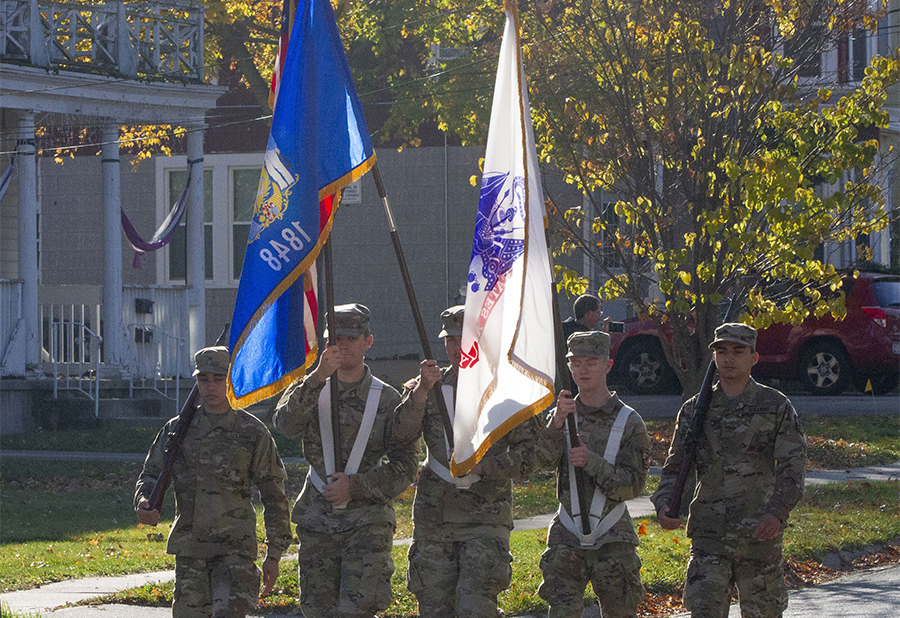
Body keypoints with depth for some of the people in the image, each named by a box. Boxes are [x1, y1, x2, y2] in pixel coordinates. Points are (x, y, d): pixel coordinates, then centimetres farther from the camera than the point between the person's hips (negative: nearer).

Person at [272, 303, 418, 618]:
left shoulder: (387, 399, 2)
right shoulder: (311, 391, 7)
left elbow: (405, 466, 0)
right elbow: (285, 423, -15)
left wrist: (355, 486, -12)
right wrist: (318, 377, -27)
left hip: (367, 521, -3)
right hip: (317, 521, 3)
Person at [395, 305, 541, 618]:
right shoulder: (428, 387, 8)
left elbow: (531, 452, -1)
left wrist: (482, 466, -14)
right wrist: (420, 391, -19)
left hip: (486, 517, -3)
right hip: (434, 516, 3)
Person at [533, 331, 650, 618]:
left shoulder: (629, 422, -2)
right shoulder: (562, 415, 6)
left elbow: (633, 485, -7)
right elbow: (544, 459, -11)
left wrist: (591, 461, -20)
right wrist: (558, 421, -29)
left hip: (613, 540, -1)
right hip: (567, 539, 1)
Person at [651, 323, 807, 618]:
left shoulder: (776, 406, 4)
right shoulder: (695, 409, 11)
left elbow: (793, 465, -4)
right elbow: (675, 467, 11)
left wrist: (777, 512, -20)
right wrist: (664, 505, -10)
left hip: (760, 534, -1)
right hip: (709, 536, 1)